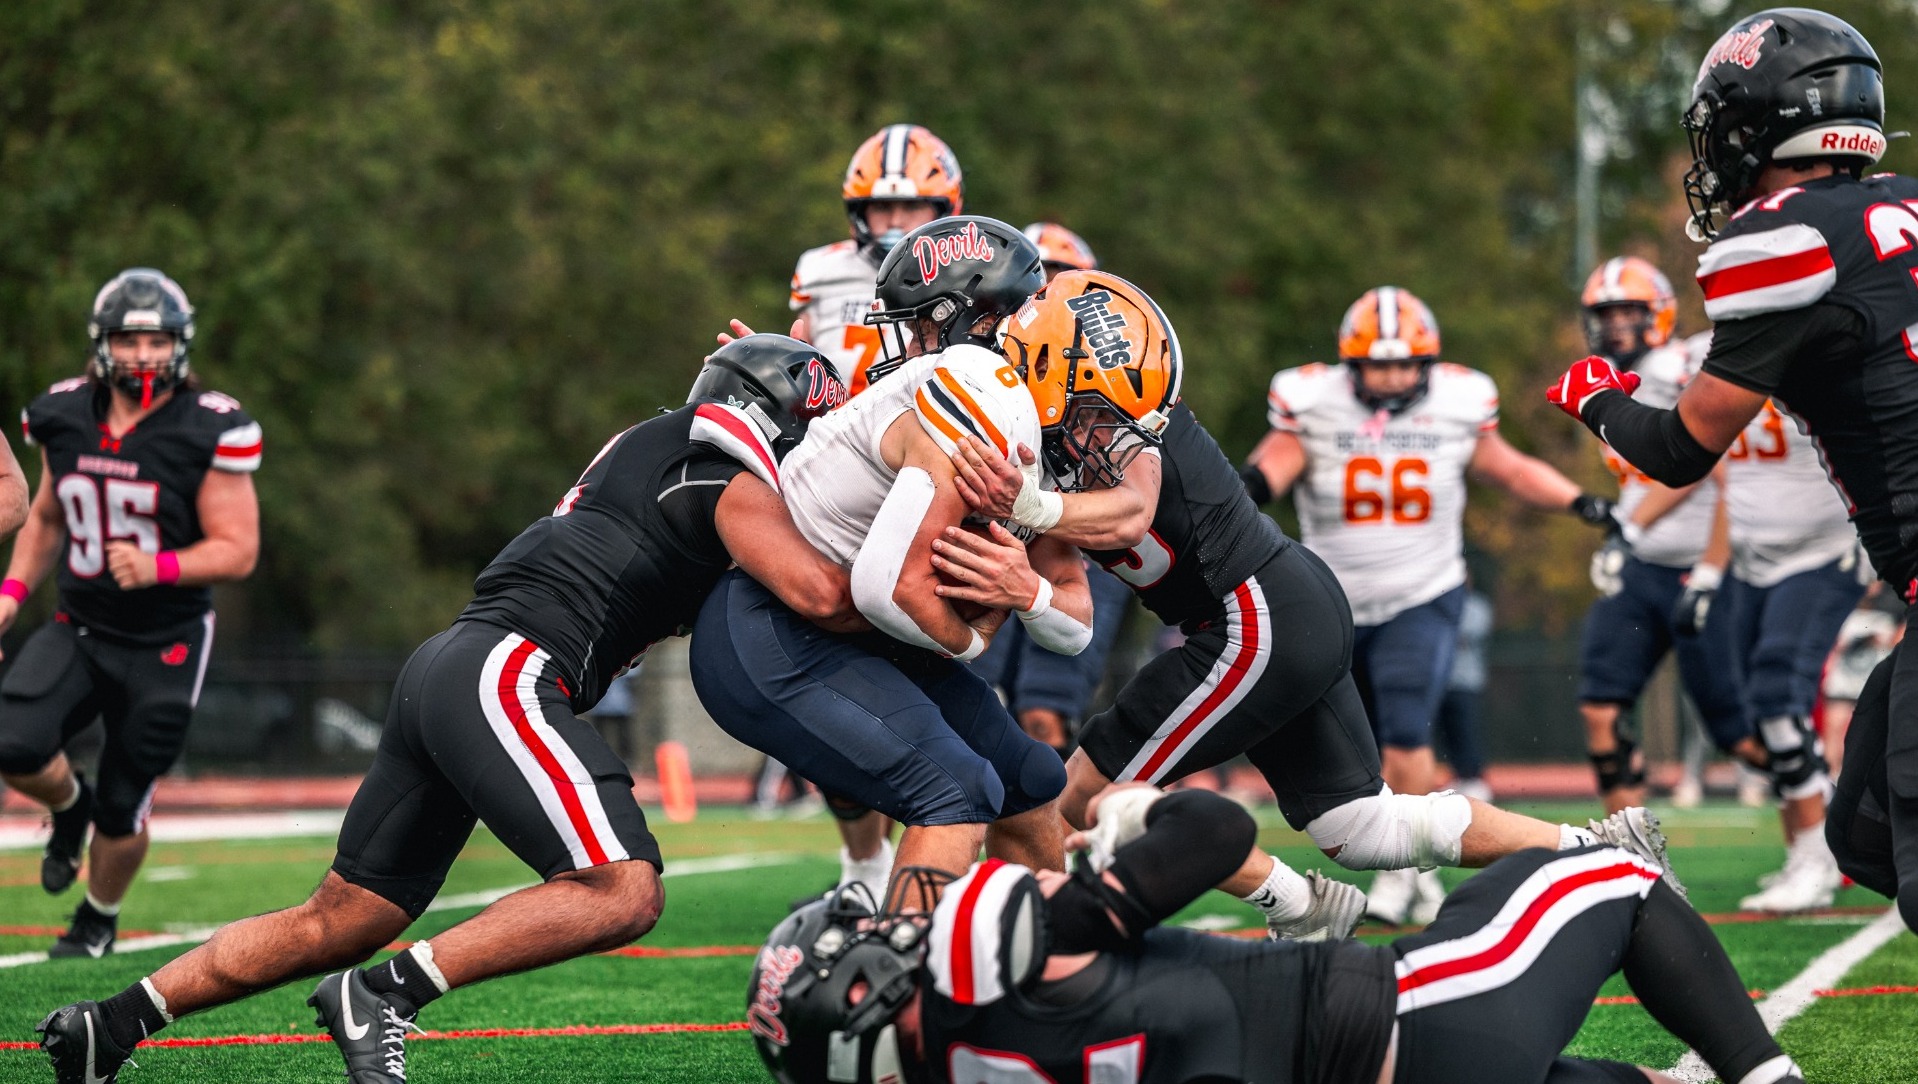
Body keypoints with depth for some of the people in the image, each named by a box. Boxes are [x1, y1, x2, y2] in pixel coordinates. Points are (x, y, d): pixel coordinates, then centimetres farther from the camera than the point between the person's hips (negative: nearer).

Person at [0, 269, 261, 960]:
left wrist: (158, 567, -30)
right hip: (77, 629, 3)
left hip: (163, 645, -3)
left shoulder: (207, 434, -15)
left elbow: (238, 550, -14)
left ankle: (99, 920, 36)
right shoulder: (65, 418, -1)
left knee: (123, 806, 4)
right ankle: (69, 805, 16)